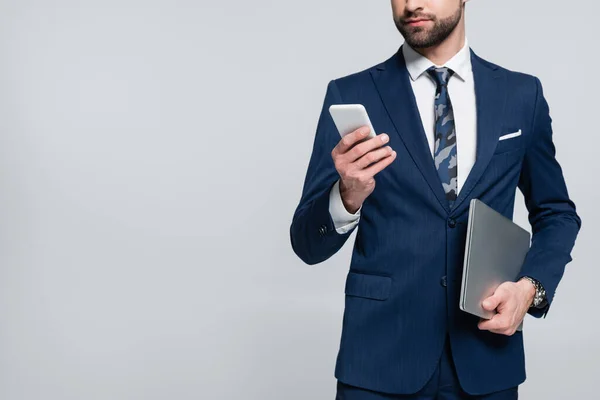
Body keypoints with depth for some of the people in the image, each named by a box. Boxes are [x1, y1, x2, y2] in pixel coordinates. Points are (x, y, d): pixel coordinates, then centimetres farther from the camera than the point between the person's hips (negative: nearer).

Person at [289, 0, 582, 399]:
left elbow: (557, 213, 13)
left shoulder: (522, 95, 2)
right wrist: (348, 196, -25)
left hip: (486, 356, 2)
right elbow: (308, 244, -5)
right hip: (380, 358, -2)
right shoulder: (350, 96, -4)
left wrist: (532, 286, -5)